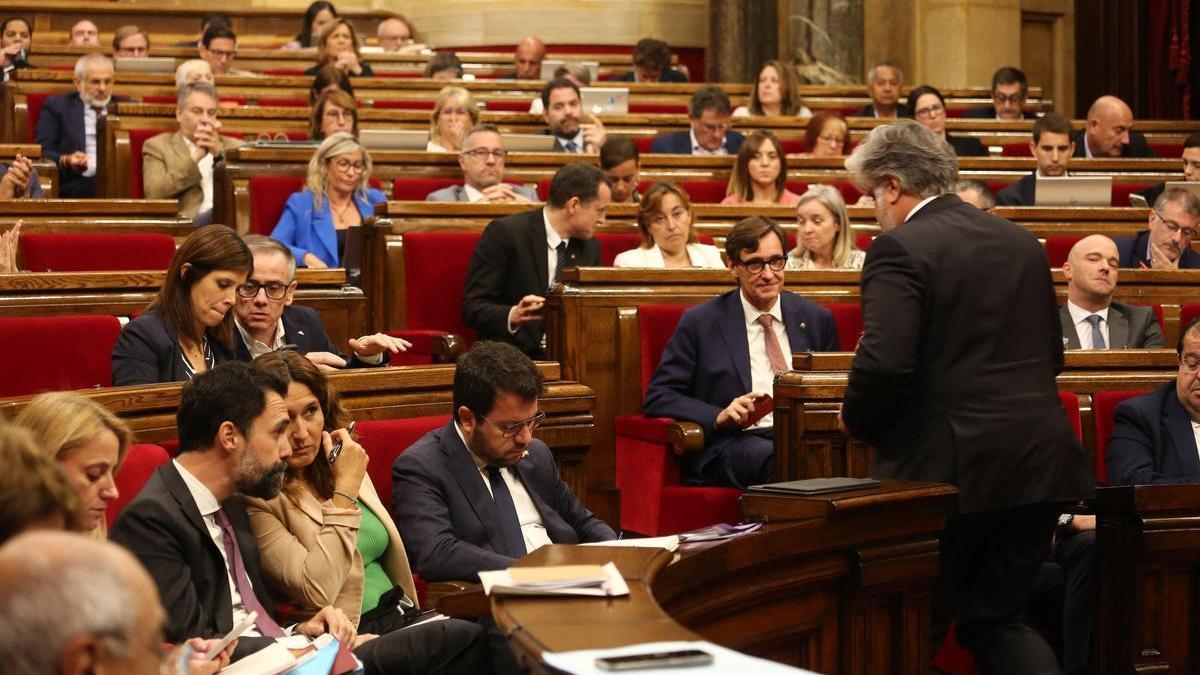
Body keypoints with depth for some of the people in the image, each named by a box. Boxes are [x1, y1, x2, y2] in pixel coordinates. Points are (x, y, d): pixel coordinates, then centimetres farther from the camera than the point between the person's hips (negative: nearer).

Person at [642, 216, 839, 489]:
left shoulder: (816, 318, 18)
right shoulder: (700, 322, 8)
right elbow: (657, 397, 4)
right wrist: (719, 416, -13)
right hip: (732, 443, -3)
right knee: (777, 457, -39)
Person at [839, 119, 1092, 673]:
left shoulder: (900, 250, -11)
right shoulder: (1022, 242, 12)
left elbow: (884, 364, -21)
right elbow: (1051, 354, 17)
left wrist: (855, 420, -2)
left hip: (952, 468, -7)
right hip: (1040, 464, 7)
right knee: (999, 618, 16)